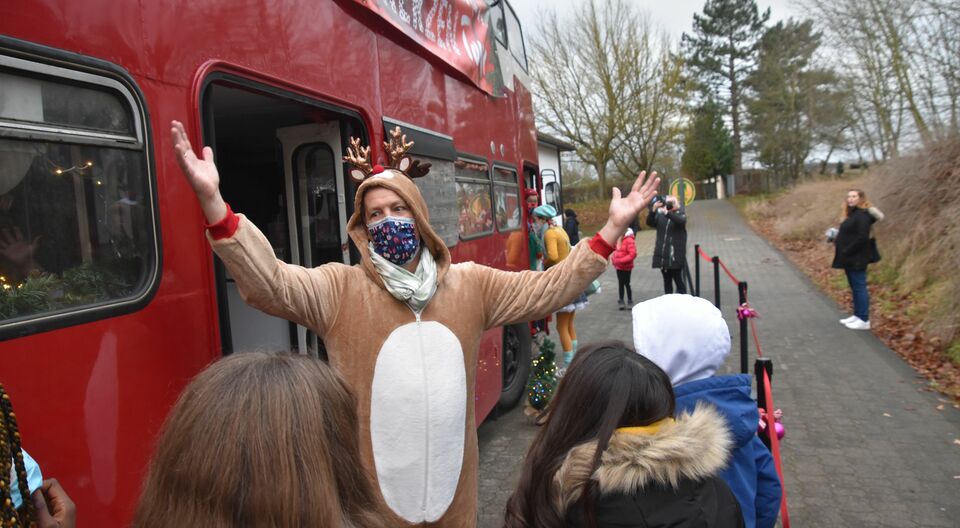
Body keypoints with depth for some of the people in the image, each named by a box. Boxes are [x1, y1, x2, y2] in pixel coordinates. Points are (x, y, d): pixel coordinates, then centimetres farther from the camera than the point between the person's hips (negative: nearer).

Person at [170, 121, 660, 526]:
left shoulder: (470, 285, 2)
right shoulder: (340, 290, -8)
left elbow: (548, 288, 3)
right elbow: (271, 282, -22)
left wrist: (611, 229, -2)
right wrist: (213, 202, -34)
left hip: (452, 483, 3)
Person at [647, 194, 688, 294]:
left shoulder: (680, 214, 2)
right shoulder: (660, 215, 11)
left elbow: (681, 221, -20)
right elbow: (649, 222, -3)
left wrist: (667, 212, -33)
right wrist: (653, 210, -19)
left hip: (675, 255, -4)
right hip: (662, 254, 4)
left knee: (679, 281, -5)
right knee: (667, 281, 12)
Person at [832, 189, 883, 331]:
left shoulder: (862, 215, -16)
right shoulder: (852, 214, 15)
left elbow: (862, 238, -23)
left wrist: (846, 252, -20)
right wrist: (837, 242, 4)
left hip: (857, 259, -10)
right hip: (850, 259, 10)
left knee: (859, 287, -5)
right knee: (854, 288, 15)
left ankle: (864, 320, 1)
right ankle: (857, 315, 25)